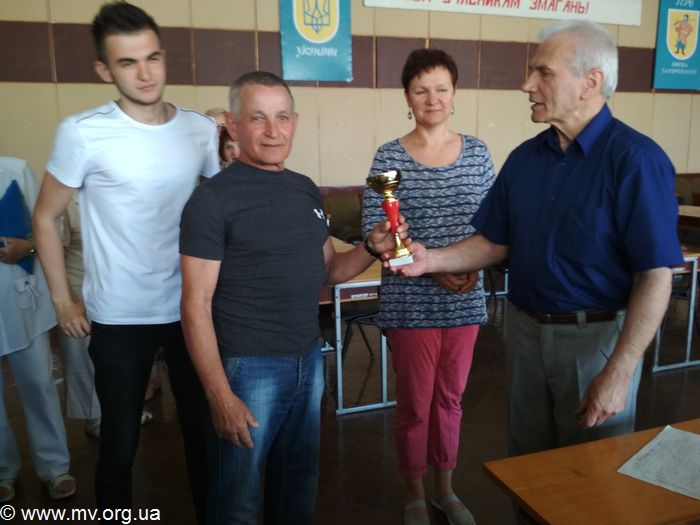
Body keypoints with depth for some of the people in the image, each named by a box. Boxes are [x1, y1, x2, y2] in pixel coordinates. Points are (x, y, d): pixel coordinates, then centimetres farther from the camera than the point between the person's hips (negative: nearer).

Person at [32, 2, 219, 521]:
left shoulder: (201, 128, 0)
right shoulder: (82, 133, -10)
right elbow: (46, 218, -1)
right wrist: (63, 300, -2)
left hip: (192, 309, 3)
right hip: (119, 318, -2)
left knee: (203, 430, 16)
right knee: (120, 441, 14)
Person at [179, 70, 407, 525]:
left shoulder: (306, 190, 6)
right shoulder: (213, 199, -13)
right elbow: (197, 305, -14)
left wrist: (372, 248, -6)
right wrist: (220, 395, -17)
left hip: (309, 360, 6)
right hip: (249, 367, -6)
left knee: (300, 479, 23)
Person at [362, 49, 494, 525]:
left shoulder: (477, 152, 4)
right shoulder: (389, 158, -7)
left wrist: (473, 267, -12)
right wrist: (433, 267, -20)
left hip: (465, 301, 3)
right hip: (410, 304, -3)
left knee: (450, 398, 18)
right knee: (415, 404, 11)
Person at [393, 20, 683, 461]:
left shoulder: (635, 159, -16)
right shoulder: (525, 157, 3)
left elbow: (655, 276, -18)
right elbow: (495, 244, 7)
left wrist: (618, 373, -21)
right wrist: (431, 260, -9)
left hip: (596, 337, -5)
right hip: (525, 329, 6)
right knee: (527, 462, 22)